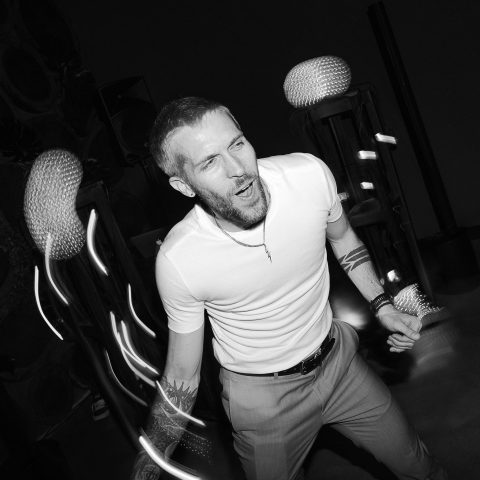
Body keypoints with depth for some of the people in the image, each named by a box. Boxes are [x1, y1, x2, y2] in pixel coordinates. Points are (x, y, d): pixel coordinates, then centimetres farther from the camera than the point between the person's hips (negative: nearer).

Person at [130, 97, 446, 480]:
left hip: (338, 359, 4)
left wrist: (382, 305, -3)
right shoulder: (178, 260, -27)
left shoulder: (310, 175, -22)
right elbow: (182, 375, -12)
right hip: (262, 398, -3)